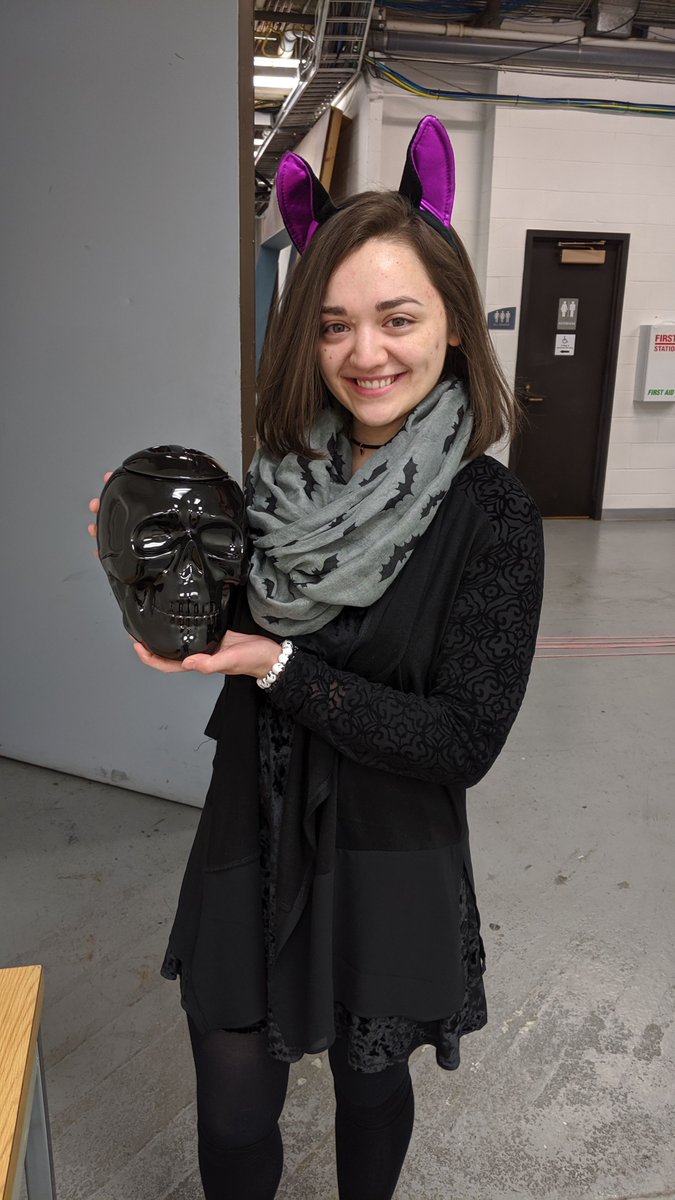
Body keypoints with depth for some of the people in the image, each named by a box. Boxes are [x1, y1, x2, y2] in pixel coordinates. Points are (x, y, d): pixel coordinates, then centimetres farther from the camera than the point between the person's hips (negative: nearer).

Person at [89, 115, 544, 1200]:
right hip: (251, 852, 3)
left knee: (370, 1082, 25)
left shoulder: (491, 513, -18)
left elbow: (463, 741, -20)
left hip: (389, 873, -2)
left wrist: (278, 667, -24)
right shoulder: (281, 482, -6)